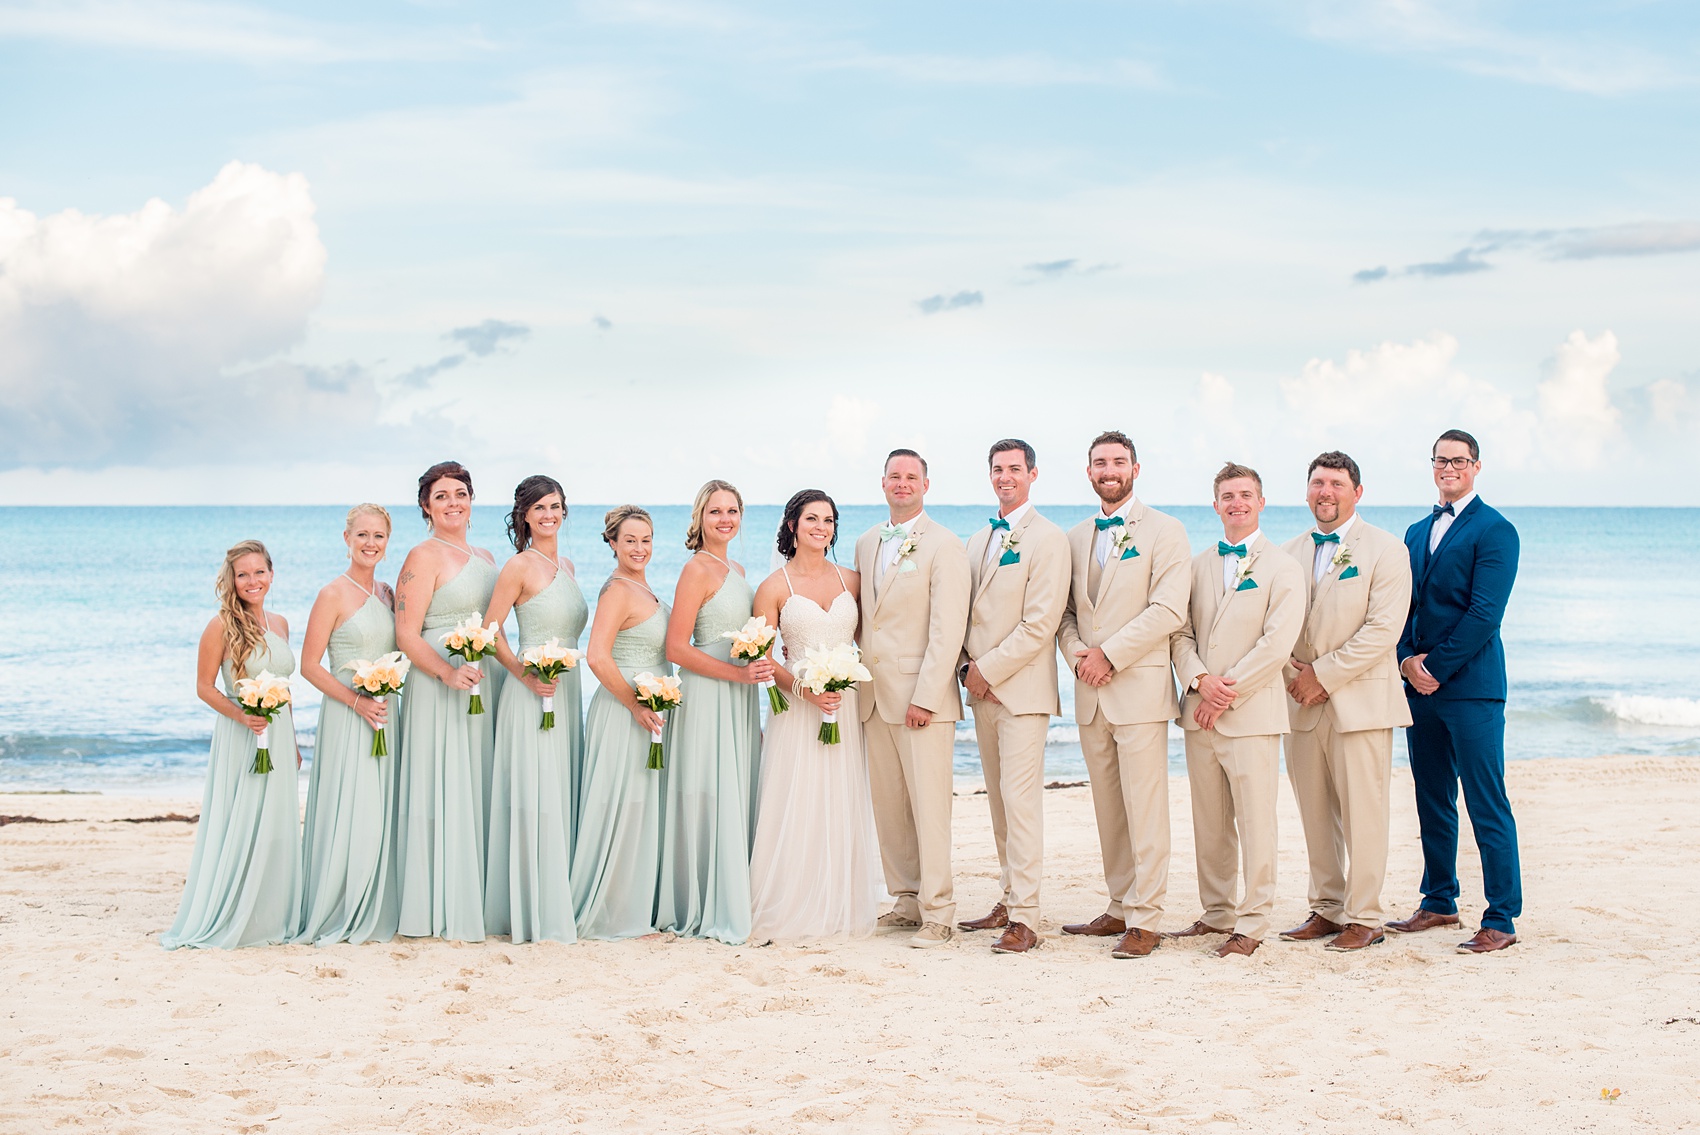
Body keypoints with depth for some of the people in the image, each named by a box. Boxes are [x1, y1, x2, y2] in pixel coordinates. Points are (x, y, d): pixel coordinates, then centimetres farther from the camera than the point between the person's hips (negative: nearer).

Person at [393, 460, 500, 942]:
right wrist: (448, 672, -25)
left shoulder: (484, 558, 17)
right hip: (438, 690, -8)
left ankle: (478, 901, 16)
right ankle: (445, 914, -2)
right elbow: (407, 635, -13)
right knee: (445, 794, -7)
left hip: (482, 688, 8)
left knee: (479, 791, 9)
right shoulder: (425, 556, -7)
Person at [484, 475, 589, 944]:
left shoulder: (566, 565, 15)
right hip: (532, 695, -7)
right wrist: (523, 673, -18)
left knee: (562, 798, 10)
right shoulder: (520, 566, -7)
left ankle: (558, 905, 17)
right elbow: (490, 629, -9)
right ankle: (535, 915, -2)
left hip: (568, 691, 8)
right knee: (534, 801, -7)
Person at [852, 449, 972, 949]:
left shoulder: (945, 546, -6)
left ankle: (937, 912, -2)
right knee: (887, 806, 9)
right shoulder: (867, 543, 15)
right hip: (876, 697, 7)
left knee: (929, 806, -6)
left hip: (923, 696, -6)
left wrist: (925, 698, -17)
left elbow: (947, 629, -12)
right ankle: (906, 899, 18)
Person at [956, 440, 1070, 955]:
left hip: (1023, 689, -7)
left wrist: (989, 670, -12)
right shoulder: (977, 541, 16)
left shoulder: (1048, 539, -8)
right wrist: (967, 667, 2)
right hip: (982, 687, 7)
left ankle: (1024, 919, -9)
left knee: (1020, 798, -10)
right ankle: (1010, 900, 18)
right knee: (998, 800, 10)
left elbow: (1040, 623, -14)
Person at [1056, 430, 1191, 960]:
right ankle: (1120, 908, 18)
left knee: (1145, 808, -5)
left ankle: (1145, 920, -2)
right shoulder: (1075, 537, 16)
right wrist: (1077, 654, -3)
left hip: (1140, 687, -6)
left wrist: (1109, 655, -14)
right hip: (1091, 693, 6)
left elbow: (1169, 611, -12)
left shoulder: (1165, 531, -3)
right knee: (1107, 808, 10)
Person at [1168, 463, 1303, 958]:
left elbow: (1277, 644, -10)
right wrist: (1200, 680, -9)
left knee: (1255, 822, -3)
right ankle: (1216, 913, 21)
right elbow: (1180, 633, 9)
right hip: (1200, 713, 5)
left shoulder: (1281, 568, -2)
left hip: (1252, 713, -5)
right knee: (1208, 823, 10)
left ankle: (1252, 923, 3)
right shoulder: (1197, 566, 14)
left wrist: (1227, 692, -12)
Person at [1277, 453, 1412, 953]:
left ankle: (1364, 917, 5)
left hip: (1359, 700, -5)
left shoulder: (1385, 551, -2)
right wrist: (1294, 675, -3)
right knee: (1316, 813, 8)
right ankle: (1326, 909, 17)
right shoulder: (1289, 553, 13)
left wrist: (1323, 675, -13)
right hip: (1301, 703, 5)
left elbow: (1383, 629, -11)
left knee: (1362, 814, -2)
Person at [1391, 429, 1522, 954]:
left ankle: (1501, 920, -3)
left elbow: (1484, 613, -13)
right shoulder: (1416, 532, 17)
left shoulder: (1494, 530, -6)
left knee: (1487, 806, -6)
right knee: (1432, 801, 13)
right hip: (1420, 686, 7)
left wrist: (1437, 668, -12)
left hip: (1470, 686, -7)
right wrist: (1408, 660, -3)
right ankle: (1439, 902, 24)